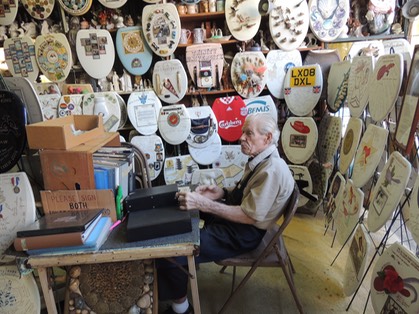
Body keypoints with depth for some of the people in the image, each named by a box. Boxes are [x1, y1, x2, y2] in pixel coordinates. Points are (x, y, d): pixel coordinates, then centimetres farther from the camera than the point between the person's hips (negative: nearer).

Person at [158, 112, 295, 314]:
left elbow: (250, 216, -27)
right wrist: (221, 192, -4)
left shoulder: (271, 170, -26)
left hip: (243, 234, -10)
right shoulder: (259, 159, 3)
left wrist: (203, 204, -30)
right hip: (235, 217, 10)